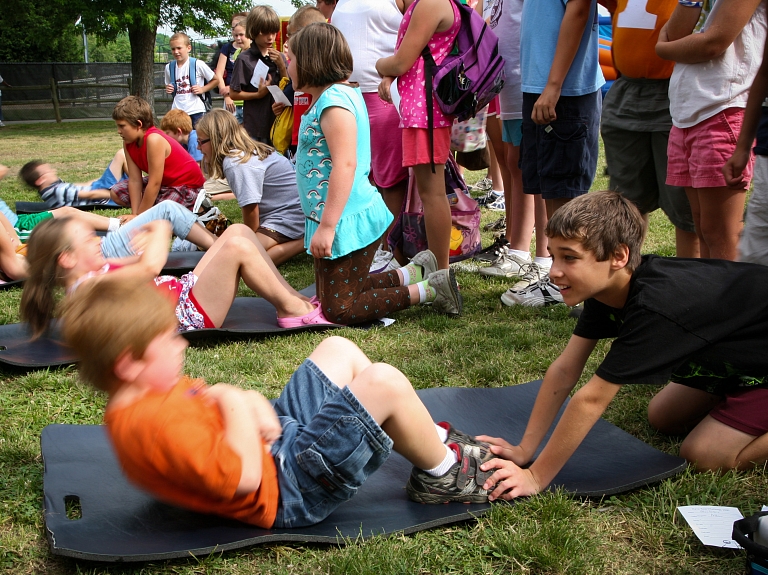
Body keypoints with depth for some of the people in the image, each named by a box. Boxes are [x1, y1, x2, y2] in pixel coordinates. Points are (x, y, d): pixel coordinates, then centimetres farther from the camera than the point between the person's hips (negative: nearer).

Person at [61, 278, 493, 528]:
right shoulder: (157, 421, -28)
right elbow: (244, 479, -34)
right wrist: (237, 406, -23)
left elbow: (222, 401, 12)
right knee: (385, 383, -19)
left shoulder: (131, 408, 5)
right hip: (288, 488, -11)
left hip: (280, 439, 11)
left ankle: (429, 439, 23)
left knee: (339, 350, 14)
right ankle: (442, 473, 9)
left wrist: (256, 407, -9)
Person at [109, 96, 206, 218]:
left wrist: (138, 217, -23)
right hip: (163, 182, 9)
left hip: (186, 185, -9)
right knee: (116, 192, 6)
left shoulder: (154, 139, -32)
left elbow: (154, 184, -29)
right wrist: (135, 213, -16)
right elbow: (134, 180, -8)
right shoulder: (128, 142, -6)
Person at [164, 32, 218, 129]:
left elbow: (215, 80, 4)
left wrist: (202, 89, -9)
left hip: (196, 111, -4)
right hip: (177, 111, 4)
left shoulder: (198, 64, -5)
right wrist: (168, 89, 0)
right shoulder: (169, 67, 8)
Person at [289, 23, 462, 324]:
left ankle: (427, 290, -4)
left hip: (346, 220, -10)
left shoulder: (333, 100, -18)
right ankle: (412, 274, 16)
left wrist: (327, 227, -27)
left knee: (338, 311, -4)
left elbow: (345, 164, -26)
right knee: (342, 294, 18)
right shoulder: (342, 93, 14)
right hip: (354, 215, 10)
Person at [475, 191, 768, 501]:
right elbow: (564, 370, -11)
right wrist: (524, 450, -12)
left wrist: (535, 478, -29)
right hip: (732, 353, 8)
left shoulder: (654, 307, -39)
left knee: (703, 455, -14)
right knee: (663, 417, 12)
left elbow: (591, 399, -35)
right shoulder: (607, 287, -14)